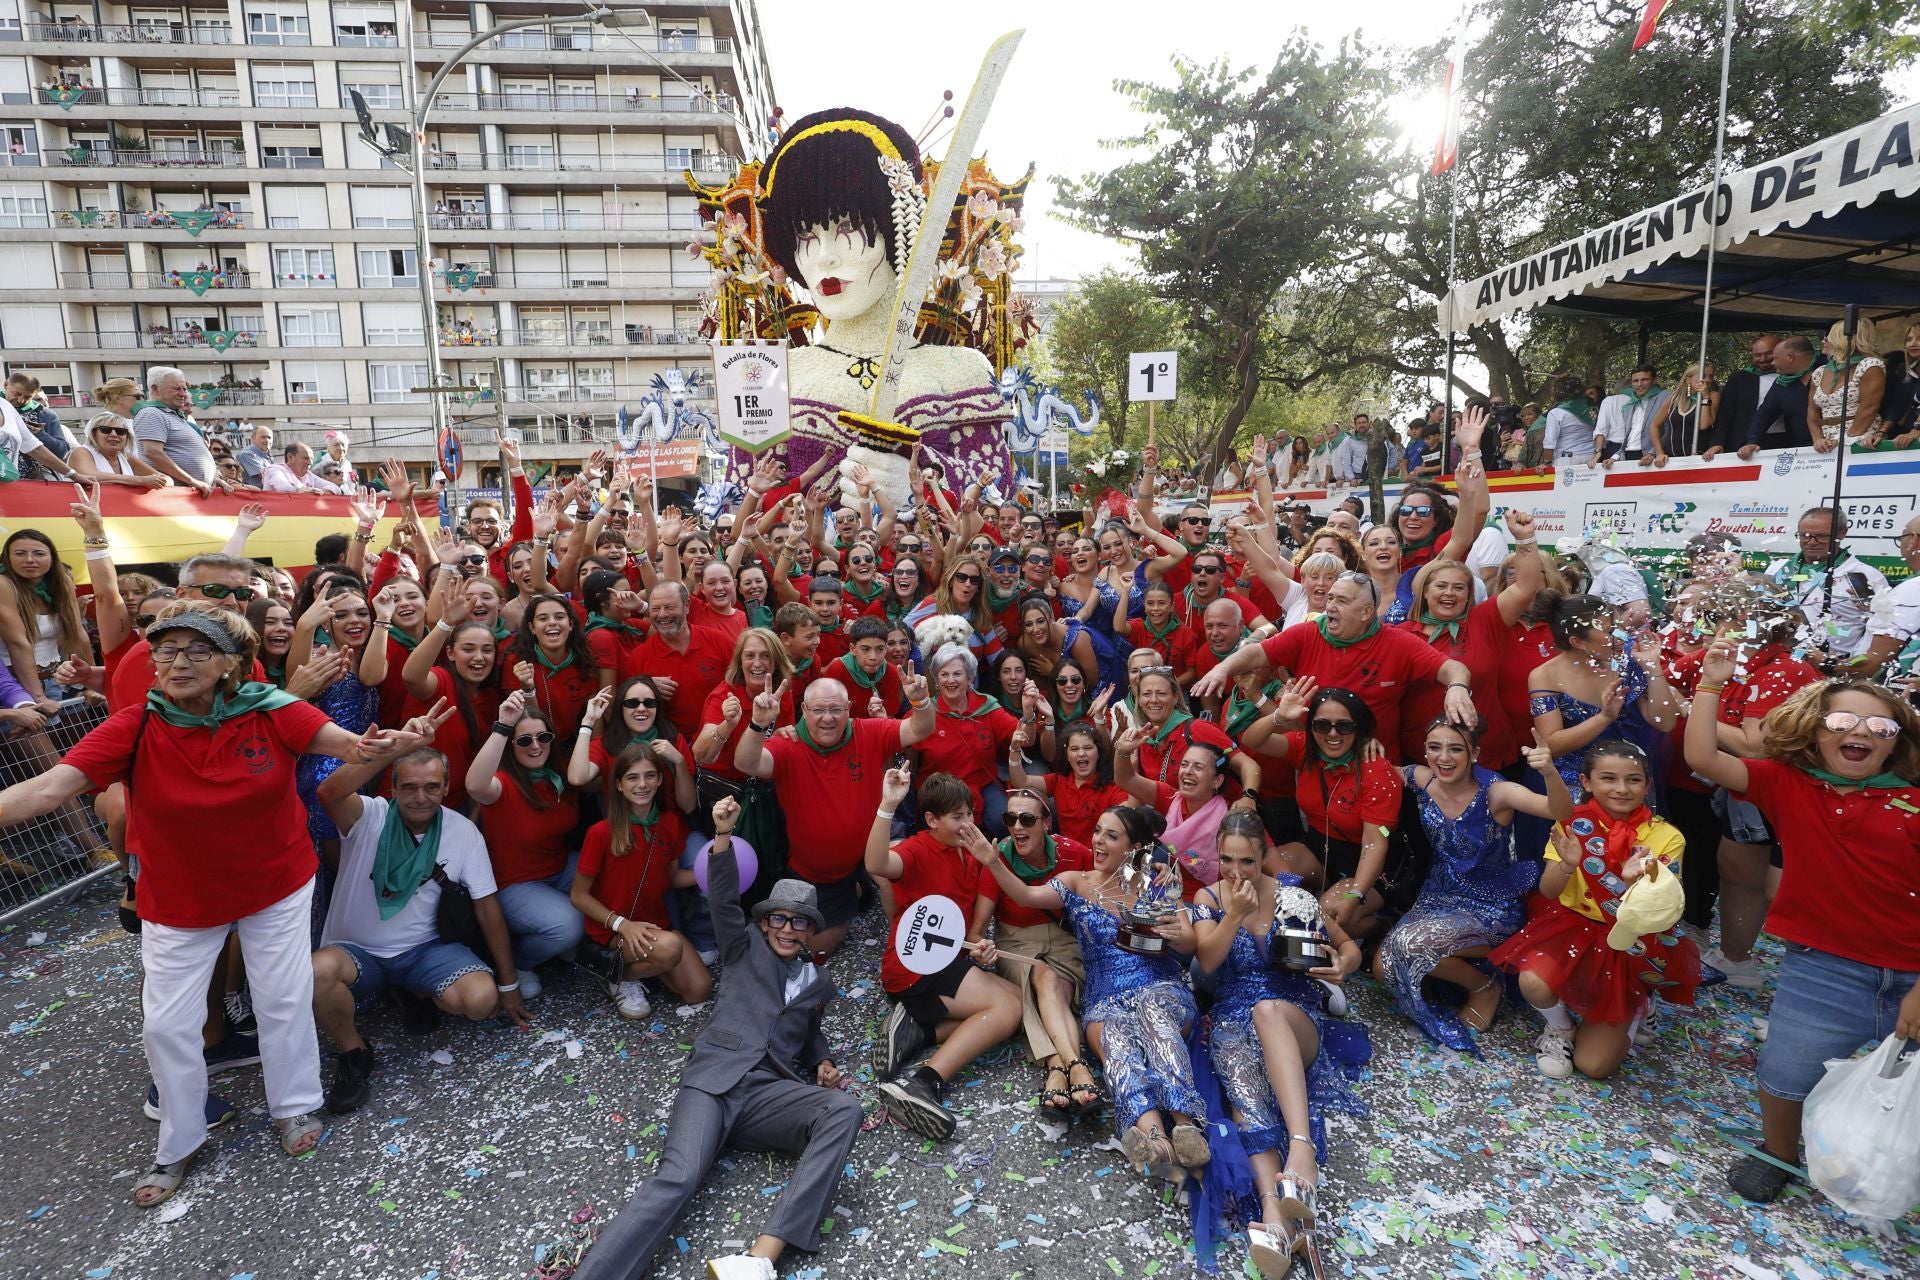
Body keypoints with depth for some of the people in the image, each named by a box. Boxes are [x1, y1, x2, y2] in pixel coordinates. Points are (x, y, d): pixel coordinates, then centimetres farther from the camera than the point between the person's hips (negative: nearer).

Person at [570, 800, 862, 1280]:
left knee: (844, 1109, -29)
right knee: (677, 1179, -29)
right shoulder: (746, 949, 17)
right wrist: (723, 834, -15)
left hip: (770, 1090, 2)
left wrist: (822, 1065, 14)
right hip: (713, 1077, -1)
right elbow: (724, 899, 2)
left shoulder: (819, 983, 25)